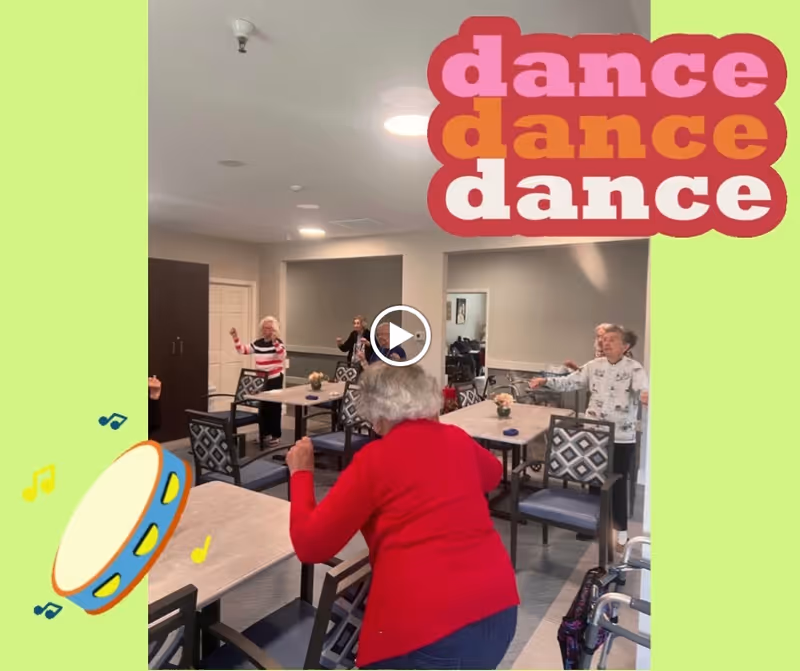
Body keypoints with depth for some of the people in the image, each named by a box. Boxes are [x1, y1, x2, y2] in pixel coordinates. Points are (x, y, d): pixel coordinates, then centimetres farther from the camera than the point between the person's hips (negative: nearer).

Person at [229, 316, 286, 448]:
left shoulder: (277, 342, -11)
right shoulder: (258, 343, 6)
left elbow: (283, 356, -29)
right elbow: (243, 350, 11)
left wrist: (274, 342, -40)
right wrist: (235, 338, -1)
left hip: (275, 380, -6)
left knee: (274, 407, -1)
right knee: (262, 407, 13)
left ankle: (276, 436, 8)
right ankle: (263, 432, 25)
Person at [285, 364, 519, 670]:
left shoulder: (374, 459, -8)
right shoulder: (458, 440, 6)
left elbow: (310, 546, -3)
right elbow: (493, 474, 30)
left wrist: (300, 473, 8)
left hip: (428, 631, -6)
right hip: (500, 610, 6)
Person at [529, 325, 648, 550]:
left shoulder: (634, 368, -9)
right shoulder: (594, 366, 2)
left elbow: (642, 390, -26)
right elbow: (570, 382, 3)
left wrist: (645, 396, -50)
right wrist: (545, 381, -10)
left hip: (622, 437, -4)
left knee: (618, 483, 7)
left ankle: (621, 528, 24)